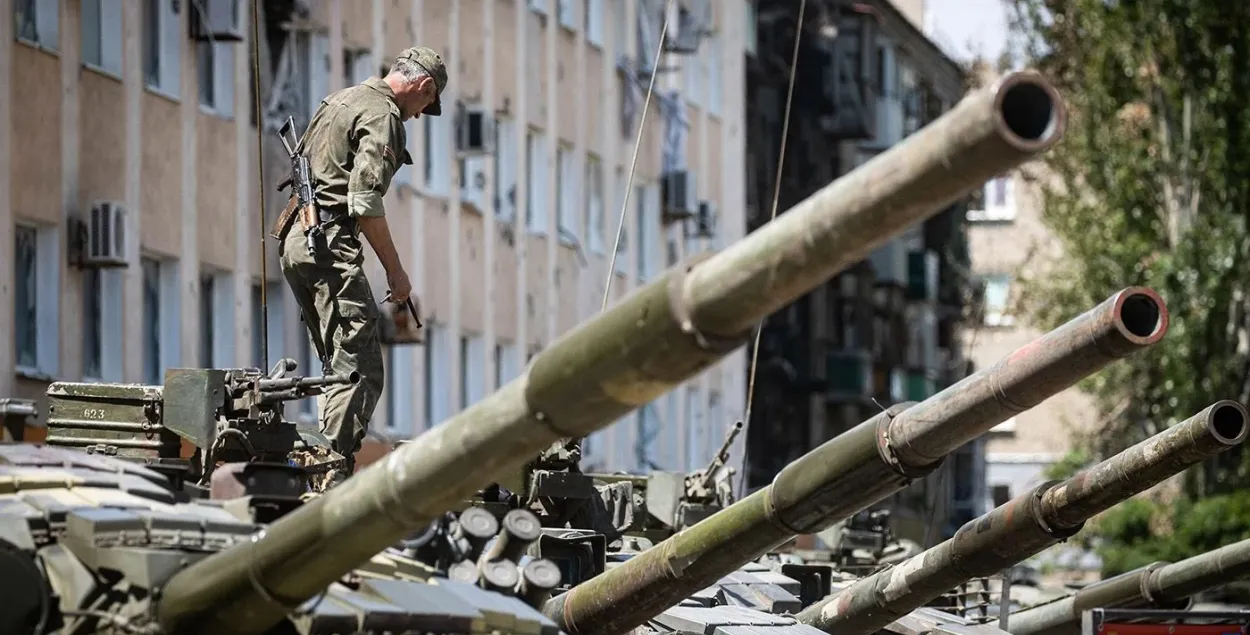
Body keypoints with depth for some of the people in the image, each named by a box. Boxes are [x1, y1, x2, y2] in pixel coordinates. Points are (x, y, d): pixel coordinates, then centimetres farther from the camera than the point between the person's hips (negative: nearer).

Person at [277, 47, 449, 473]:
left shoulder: (340, 101, 22)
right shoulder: (382, 116, -8)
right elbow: (365, 202, -17)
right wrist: (394, 269, -11)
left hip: (293, 241, 10)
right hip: (329, 245, -10)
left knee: (339, 364, 15)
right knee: (360, 368, -13)